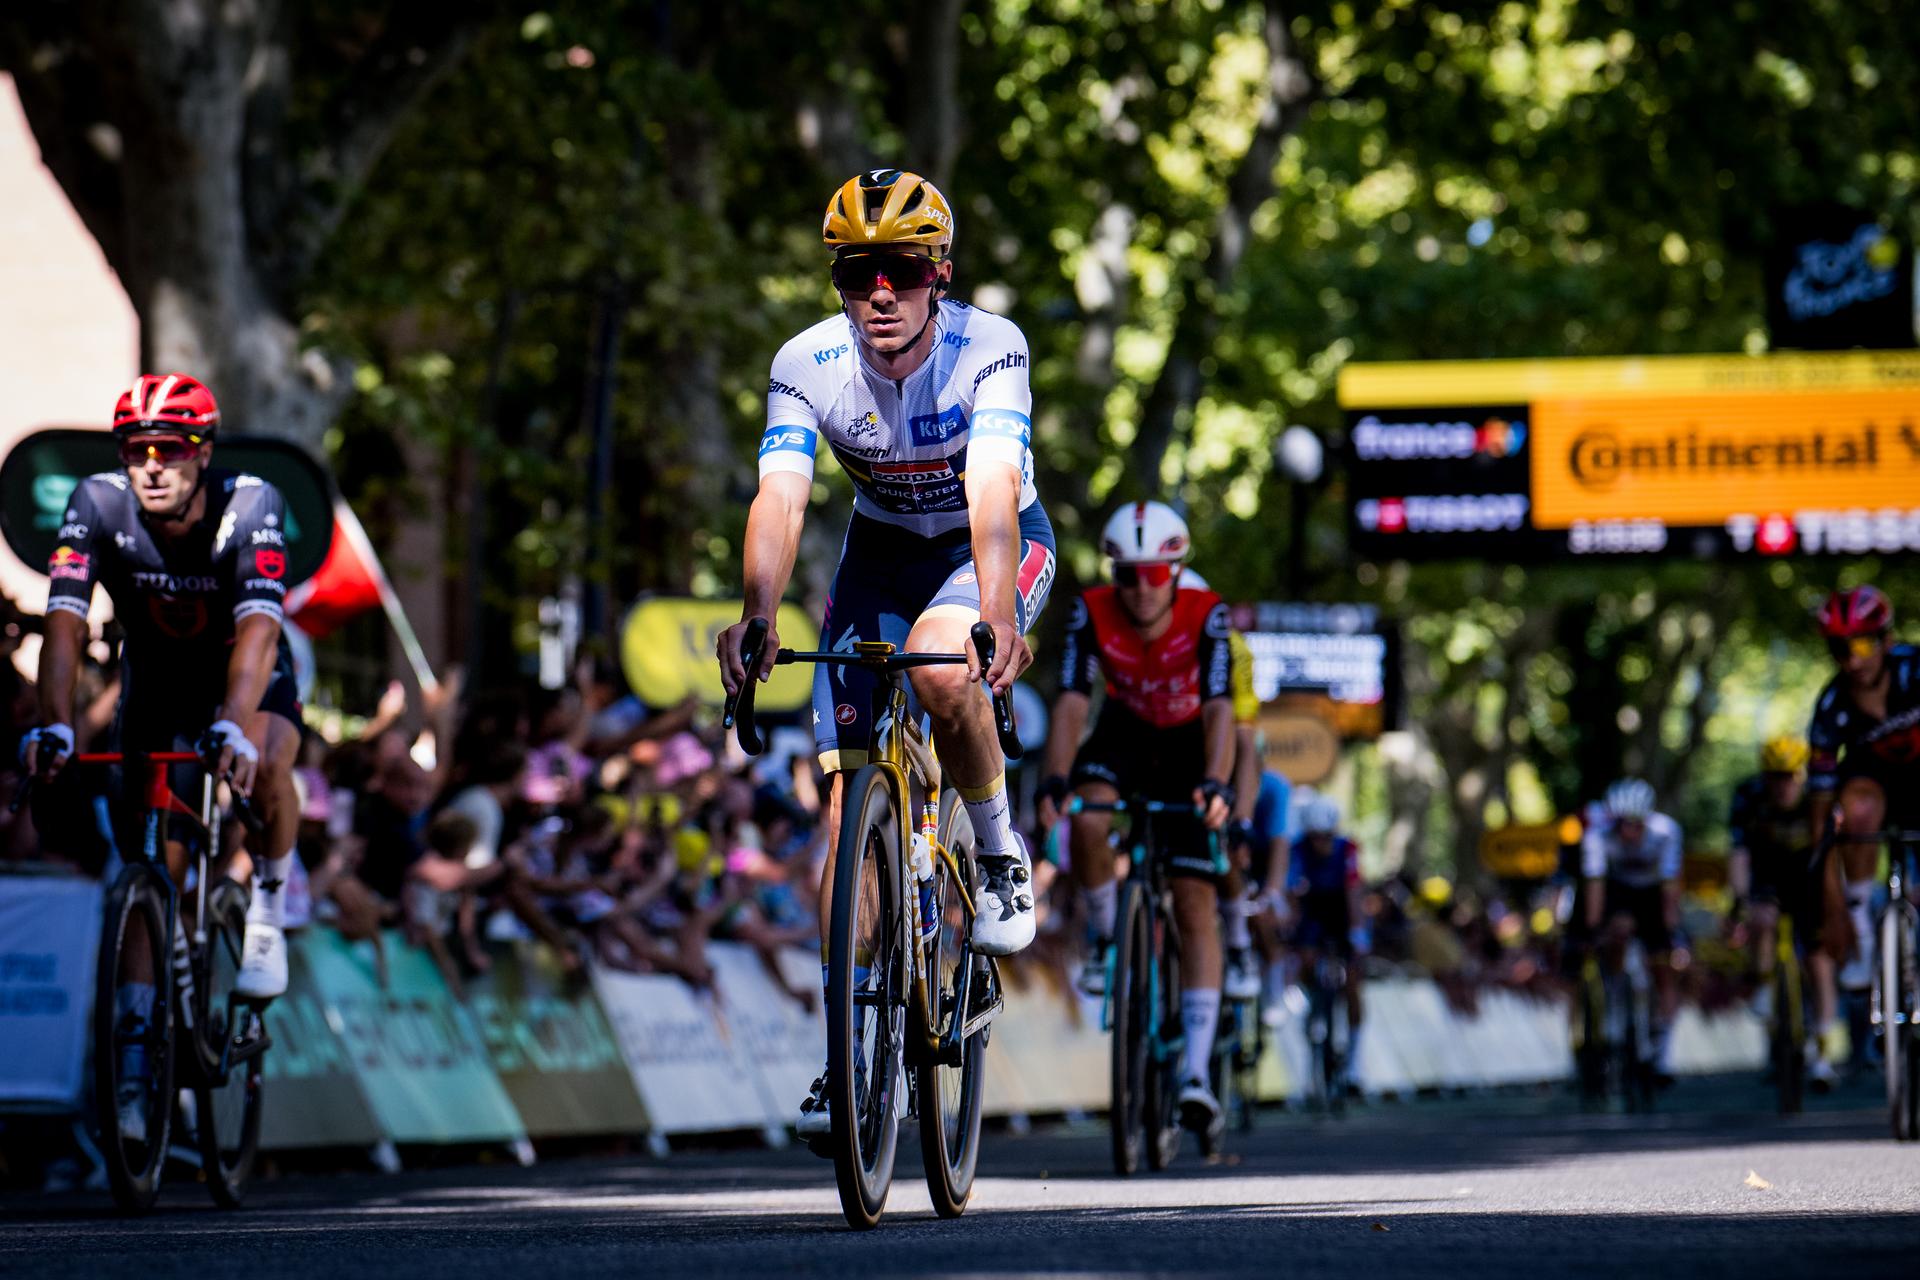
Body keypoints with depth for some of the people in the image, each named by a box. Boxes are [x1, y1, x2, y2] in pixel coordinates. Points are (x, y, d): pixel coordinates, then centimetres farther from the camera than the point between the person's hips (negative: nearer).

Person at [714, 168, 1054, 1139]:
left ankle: (999, 849, -8)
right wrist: (756, 615, -52)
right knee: (848, 792, -7)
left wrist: (997, 615, -59)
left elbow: (991, 491, -42)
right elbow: (779, 498, -33)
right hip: (883, 550, 3)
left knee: (941, 671, -36)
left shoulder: (988, 350, -28)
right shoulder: (808, 365, -21)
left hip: (997, 546, -3)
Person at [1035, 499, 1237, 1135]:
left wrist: (1215, 784, -53)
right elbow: (1071, 703, -29)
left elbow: (1219, 709, -36)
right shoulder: (1093, 614, -23)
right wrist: (1054, 782, -43)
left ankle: (1197, 1071, -12)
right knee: (1087, 822, -33)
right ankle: (1104, 936, -4)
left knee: (1196, 905, -10)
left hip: (1189, 745, -1)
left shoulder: (1205, 616, -28)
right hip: (1126, 734, 1)